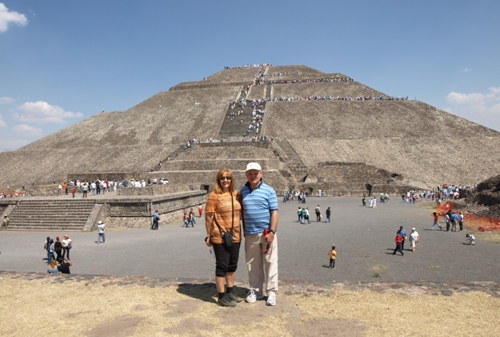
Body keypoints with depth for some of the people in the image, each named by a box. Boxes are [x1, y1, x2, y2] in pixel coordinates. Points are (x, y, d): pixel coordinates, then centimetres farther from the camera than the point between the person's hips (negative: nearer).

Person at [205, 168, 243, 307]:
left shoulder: (236, 194, 6)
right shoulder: (214, 196, -11)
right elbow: (208, 217, -10)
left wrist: (239, 232, 12)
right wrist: (209, 236, -9)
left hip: (235, 236, 6)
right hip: (220, 237, -6)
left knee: (232, 265, 18)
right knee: (222, 266, 3)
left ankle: (230, 292, 34)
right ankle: (222, 297, 16)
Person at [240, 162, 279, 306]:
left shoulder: (269, 190, -2)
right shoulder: (243, 191, 9)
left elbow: (274, 212, -6)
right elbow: (242, 213, 12)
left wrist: (272, 232, -13)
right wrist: (244, 231, 9)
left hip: (267, 233, -3)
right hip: (250, 234, 3)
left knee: (270, 262, 3)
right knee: (253, 264, 11)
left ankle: (271, 292, 14)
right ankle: (255, 290, 25)